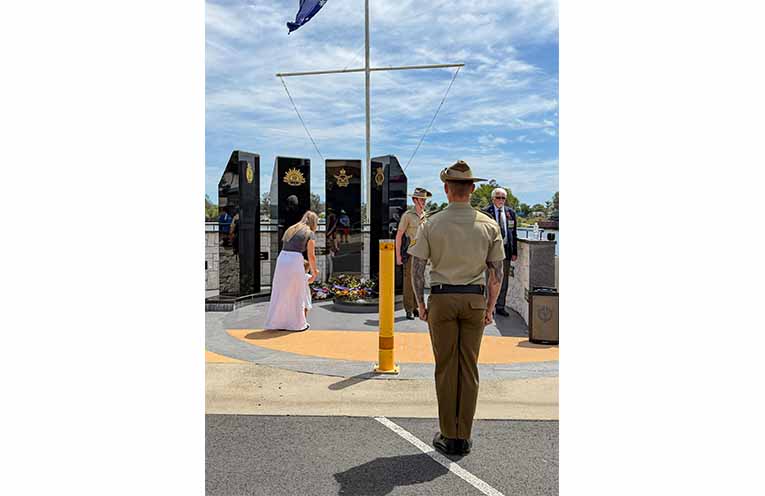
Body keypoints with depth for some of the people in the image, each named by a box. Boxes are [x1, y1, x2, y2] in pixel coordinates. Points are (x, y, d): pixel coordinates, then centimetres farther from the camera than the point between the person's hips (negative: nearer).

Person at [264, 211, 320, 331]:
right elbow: (311, 255, 1)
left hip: (281, 259, 6)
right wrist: (314, 273, 12)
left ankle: (276, 322, 21)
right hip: (294, 262, -5)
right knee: (296, 294, 8)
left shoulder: (291, 229, 21)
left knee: (280, 293, 14)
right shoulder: (310, 233, 4)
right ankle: (297, 323, 17)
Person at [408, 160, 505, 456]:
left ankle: (449, 437, 14)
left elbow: (417, 269, -5)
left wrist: (421, 304, 5)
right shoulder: (489, 225, -1)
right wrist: (490, 307, 10)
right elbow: (497, 272, 1)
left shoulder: (431, 224, -5)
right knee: (469, 368, 8)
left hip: (441, 299, -1)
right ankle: (464, 438, 15)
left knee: (446, 368, 7)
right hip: (474, 300, 2)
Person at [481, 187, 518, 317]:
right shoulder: (486, 212, -4)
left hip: (506, 249, 4)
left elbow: (513, 233, 11)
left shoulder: (510, 212, 8)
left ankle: (500, 307, 19)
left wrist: (514, 252, 7)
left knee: (504, 280, 9)